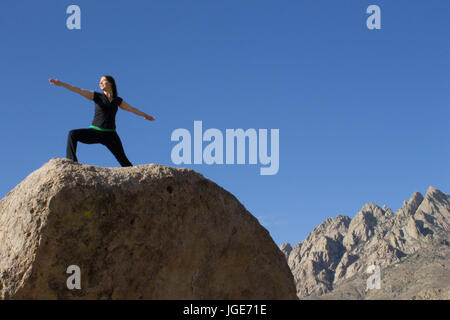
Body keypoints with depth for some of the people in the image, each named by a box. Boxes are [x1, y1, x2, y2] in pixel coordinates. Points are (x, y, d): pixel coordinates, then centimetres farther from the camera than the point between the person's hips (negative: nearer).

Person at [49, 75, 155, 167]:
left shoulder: (118, 101, 11)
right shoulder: (97, 96, 5)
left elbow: (132, 109, 27)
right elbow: (78, 90, -3)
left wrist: (145, 115, 40)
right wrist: (61, 84, -13)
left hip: (110, 134, 1)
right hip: (95, 131, -1)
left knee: (123, 160, -6)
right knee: (73, 134, -25)